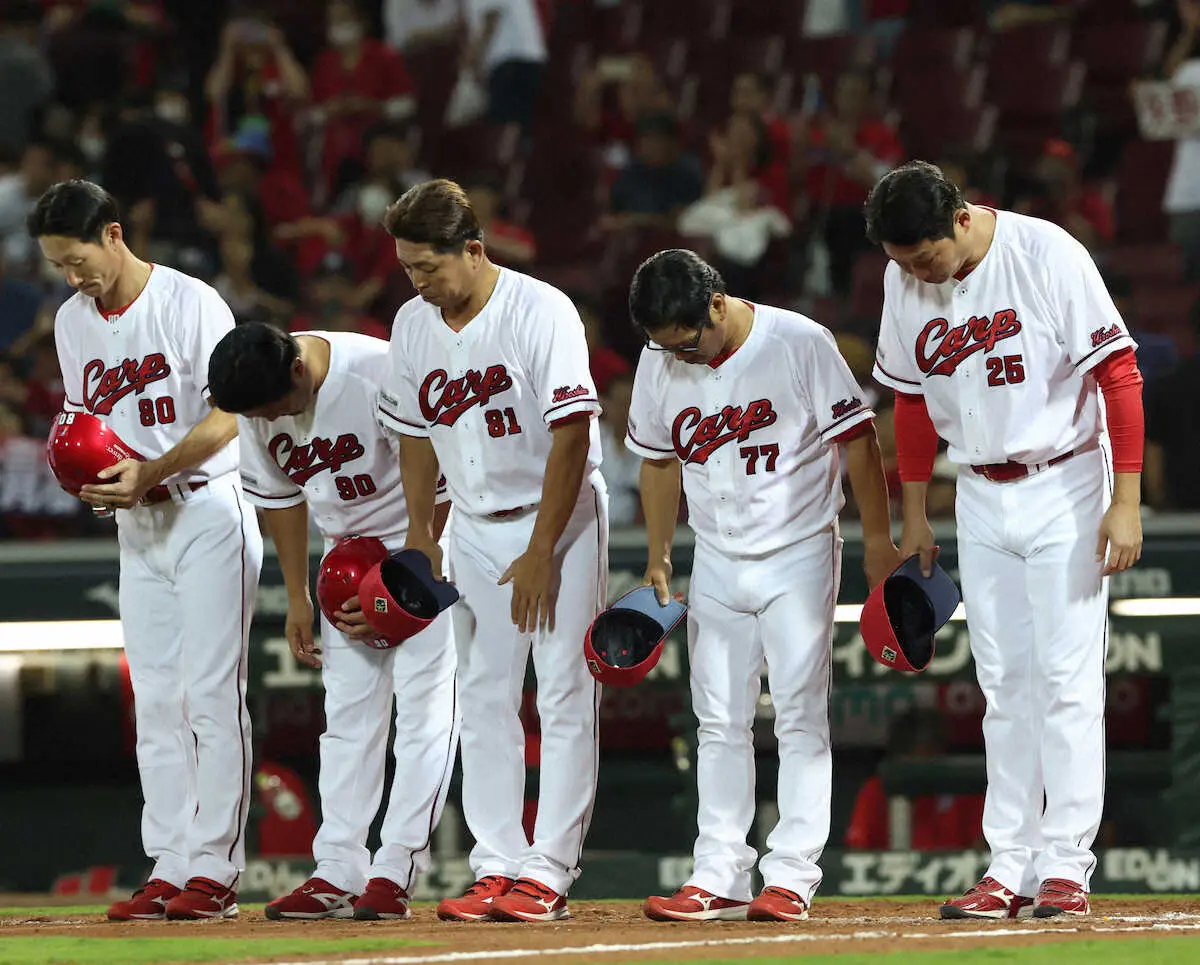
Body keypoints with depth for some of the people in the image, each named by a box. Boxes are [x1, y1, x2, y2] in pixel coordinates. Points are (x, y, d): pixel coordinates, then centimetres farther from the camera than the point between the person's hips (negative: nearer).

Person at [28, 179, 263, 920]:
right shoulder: (73, 321, 8)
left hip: (209, 510, -7)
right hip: (137, 525, 7)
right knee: (155, 702, 5)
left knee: (212, 695, -8)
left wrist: (148, 473, -26)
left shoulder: (192, 304, -13)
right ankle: (168, 871, 6)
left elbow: (226, 418, -15)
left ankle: (214, 871, -8)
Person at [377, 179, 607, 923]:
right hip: (476, 525, 6)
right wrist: (420, 535, 8)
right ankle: (497, 868, 8)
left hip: (561, 517, -6)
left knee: (565, 694, -8)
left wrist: (541, 551, -21)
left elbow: (571, 434, -20)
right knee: (483, 698, 5)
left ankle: (547, 872, -9)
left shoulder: (541, 312, -19)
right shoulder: (414, 324, 0)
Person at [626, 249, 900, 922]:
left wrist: (879, 542, -10)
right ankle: (720, 879, 7)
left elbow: (857, 437, -10)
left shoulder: (801, 344, -15)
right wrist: (658, 559, 10)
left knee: (800, 716, -6)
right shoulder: (659, 363, -2)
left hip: (798, 557, -5)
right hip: (717, 562, 5)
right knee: (720, 723, 5)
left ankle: (792, 877, -5)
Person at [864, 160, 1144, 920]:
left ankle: (1066, 865, -4)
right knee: (1004, 685, 5)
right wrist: (915, 514, 13)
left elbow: (1119, 373, -16)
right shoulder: (904, 283, -1)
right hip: (982, 498, 5)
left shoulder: (1049, 257, -18)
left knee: (1067, 678, -7)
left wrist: (1126, 500, -21)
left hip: (1065, 490, -5)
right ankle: (1010, 870, 7)